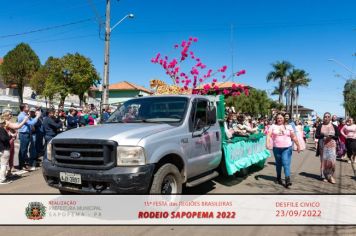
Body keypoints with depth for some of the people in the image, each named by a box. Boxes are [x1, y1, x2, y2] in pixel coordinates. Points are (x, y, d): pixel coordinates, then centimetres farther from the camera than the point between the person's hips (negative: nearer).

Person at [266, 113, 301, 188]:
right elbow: (269, 135, -6)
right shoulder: (273, 126, 4)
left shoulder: (288, 126, 7)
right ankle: (279, 178, 28)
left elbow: (294, 137, 9)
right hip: (277, 148, 1)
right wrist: (267, 143, -21)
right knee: (278, 164, 12)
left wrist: (298, 145, 9)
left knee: (286, 164, -11)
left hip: (287, 148, -1)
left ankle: (288, 180, -15)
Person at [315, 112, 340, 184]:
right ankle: (324, 176, 14)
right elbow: (316, 135, -2)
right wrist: (323, 135, -19)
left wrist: (332, 136, -15)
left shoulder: (334, 126, 4)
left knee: (332, 161, -6)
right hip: (323, 146, 0)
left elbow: (337, 137, 6)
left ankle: (330, 176, 10)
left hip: (332, 146, 1)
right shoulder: (320, 126, 1)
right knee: (324, 161, 3)